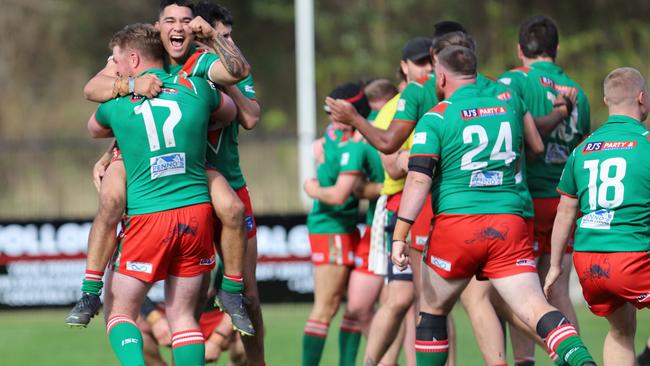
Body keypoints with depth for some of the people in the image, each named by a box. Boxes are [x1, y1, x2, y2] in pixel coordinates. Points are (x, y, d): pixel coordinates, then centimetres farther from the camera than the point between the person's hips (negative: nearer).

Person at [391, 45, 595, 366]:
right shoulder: (509, 107, 11)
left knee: (432, 312, 17)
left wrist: (399, 236, -12)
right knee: (535, 309, -9)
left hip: (456, 223, -3)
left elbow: (418, 179, -9)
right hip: (510, 225, 3)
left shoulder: (435, 118, -1)